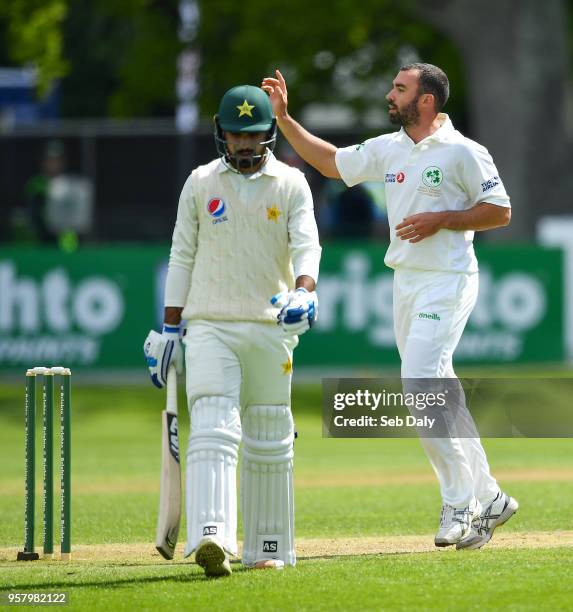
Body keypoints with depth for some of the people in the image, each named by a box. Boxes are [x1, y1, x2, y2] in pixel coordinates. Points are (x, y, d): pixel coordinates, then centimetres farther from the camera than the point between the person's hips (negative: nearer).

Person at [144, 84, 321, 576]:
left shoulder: (291, 185, 4)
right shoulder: (201, 183, 7)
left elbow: (306, 244, -9)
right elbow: (182, 255, 9)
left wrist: (304, 291, -30)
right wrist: (169, 328, 5)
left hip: (271, 328, 1)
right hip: (210, 327, -1)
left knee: (269, 441, 6)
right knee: (212, 429, -16)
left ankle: (268, 547, 16)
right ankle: (211, 538, -30)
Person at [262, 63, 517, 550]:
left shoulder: (463, 152, -9)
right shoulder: (388, 149, 11)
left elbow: (500, 212, -8)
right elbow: (331, 162, 21)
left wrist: (441, 220, -17)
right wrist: (284, 117, 15)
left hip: (448, 281, -8)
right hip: (406, 282, 8)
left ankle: (460, 504, -12)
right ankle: (488, 499, 19)